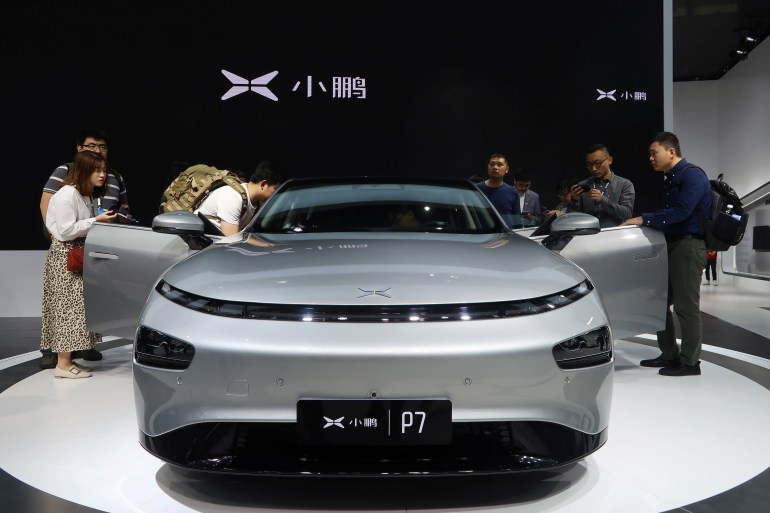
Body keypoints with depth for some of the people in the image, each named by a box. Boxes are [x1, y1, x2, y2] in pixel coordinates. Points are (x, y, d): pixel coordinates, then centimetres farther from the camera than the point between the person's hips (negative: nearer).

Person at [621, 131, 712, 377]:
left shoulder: (693, 176, -11)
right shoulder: (670, 180, 17)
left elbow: (680, 212, -22)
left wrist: (645, 219, -19)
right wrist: (646, 221, 4)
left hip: (688, 246, -10)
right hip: (672, 245, 10)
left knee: (686, 306, -3)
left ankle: (689, 362, 6)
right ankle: (669, 354, 23)